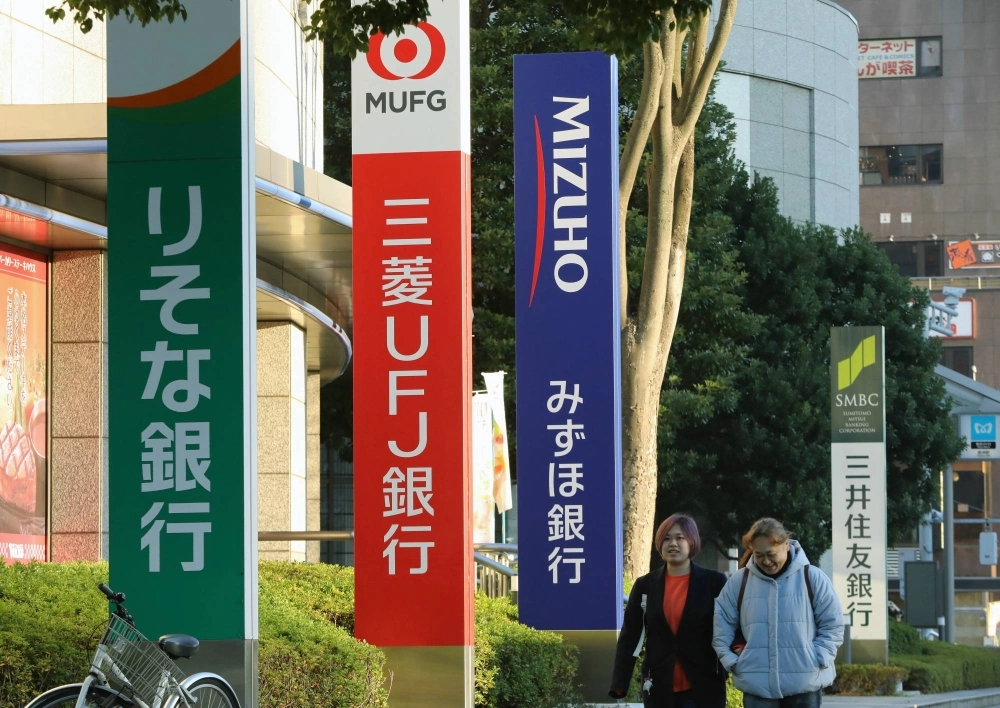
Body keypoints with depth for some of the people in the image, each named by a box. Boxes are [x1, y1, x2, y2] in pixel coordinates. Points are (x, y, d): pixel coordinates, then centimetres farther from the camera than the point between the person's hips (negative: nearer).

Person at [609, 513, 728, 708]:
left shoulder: (714, 583, 1)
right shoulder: (645, 586, 6)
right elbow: (630, 636, 5)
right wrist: (619, 683, -3)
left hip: (703, 687, -3)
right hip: (659, 687, 3)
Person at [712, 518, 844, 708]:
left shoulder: (813, 578, -1)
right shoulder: (739, 581, 3)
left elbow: (832, 626, 2)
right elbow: (721, 625, 11)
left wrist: (817, 660, -8)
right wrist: (731, 662, 0)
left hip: (805, 683, -1)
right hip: (757, 684, 1)